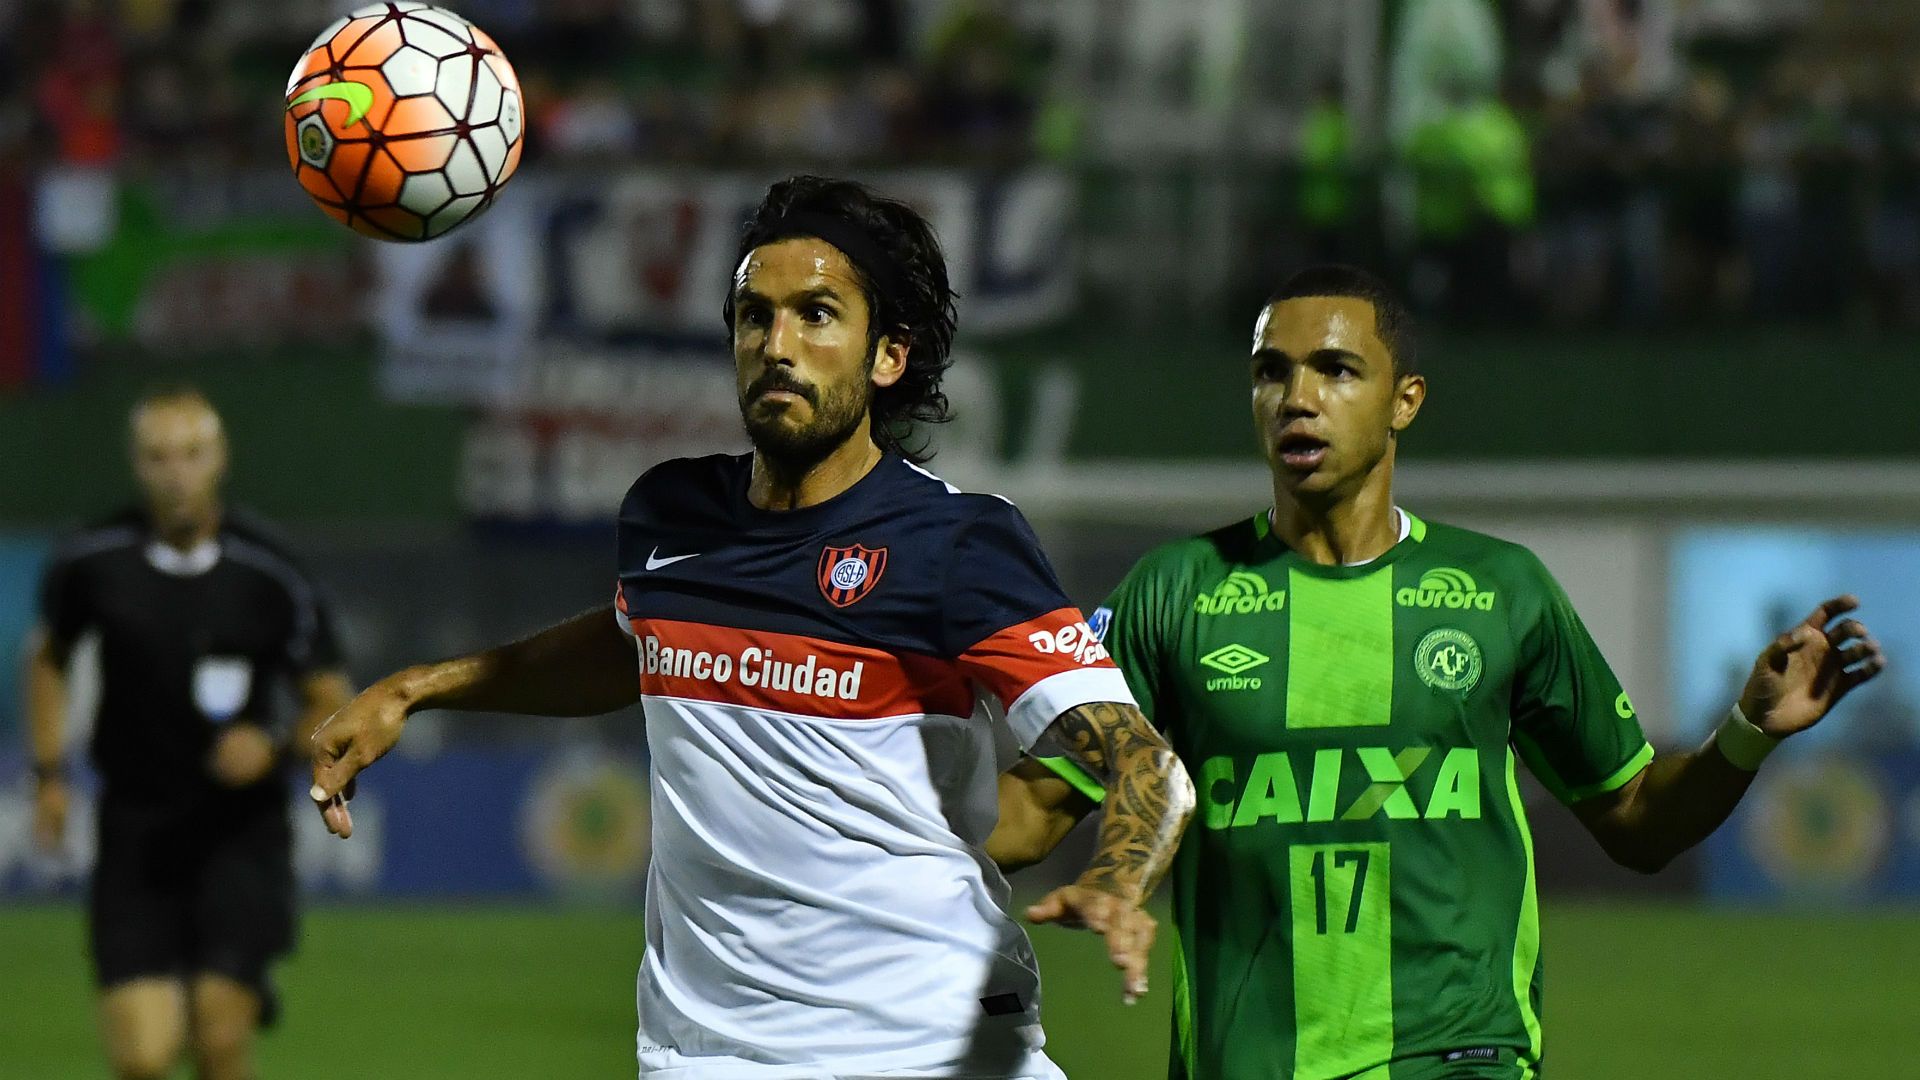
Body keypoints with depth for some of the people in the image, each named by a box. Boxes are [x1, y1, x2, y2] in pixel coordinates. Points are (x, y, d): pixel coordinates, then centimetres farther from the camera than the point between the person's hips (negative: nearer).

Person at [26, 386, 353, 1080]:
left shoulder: (270, 578, -8)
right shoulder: (93, 561, -3)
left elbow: (332, 705, 1)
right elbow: (48, 656, 18)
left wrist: (276, 744, -19)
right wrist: (50, 774, 11)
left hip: (240, 833, -1)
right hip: (135, 834, 1)